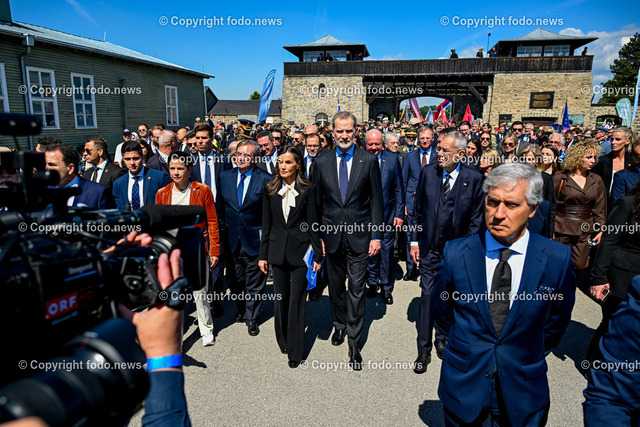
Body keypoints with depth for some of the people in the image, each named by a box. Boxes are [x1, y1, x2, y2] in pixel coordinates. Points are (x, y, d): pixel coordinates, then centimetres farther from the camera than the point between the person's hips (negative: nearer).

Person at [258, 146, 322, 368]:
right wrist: (263, 254, 6)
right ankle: (283, 341, 33)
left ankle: (295, 351, 15)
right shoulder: (270, 189, 5)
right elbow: (266, 224, 7)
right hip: (277, 250, 3)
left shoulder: (307, 189, -3)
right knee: (280, 298, 12)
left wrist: (317, 254, -3)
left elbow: (312, 223, -1)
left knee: (296, 300, 2)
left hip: (300, 250, -3)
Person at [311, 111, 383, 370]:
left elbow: (376, 200, -1)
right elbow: (316, 202, 5)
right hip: (331, 236, 2)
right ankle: (340, 325, 40)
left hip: (359, 235, -2)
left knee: (357, 290, 3)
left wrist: (376, 235, -5)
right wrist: (317, 236, 2)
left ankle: (354, 342, 17)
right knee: (335, 286, 16)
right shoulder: (321, 163, 3)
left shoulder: (368, 160, -1)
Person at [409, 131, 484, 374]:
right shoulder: (428, 172, -2)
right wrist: (414, 240, 2)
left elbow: (476, 218, -1)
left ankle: (442, 338, 36)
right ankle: (424, 350, 16)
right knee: (428, 296, 3)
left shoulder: (474, 179, -6)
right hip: (430, 247, 1)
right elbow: (417, 209, 4)